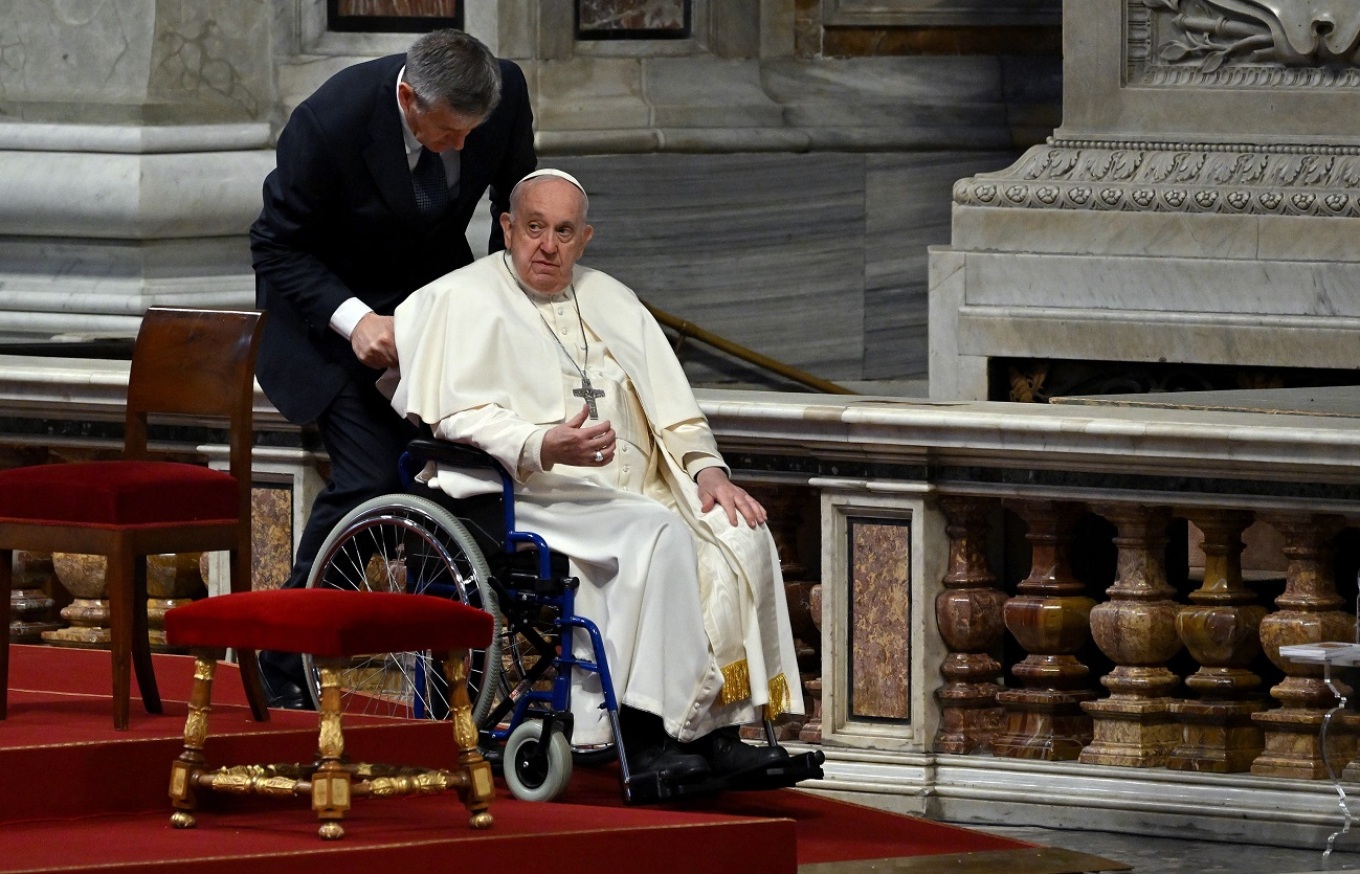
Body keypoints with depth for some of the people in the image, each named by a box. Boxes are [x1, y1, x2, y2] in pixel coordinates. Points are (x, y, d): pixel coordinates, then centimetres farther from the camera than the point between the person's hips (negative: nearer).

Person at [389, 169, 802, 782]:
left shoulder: (609, 301, 23)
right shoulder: (467, 299, 3)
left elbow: (668, 404, 19)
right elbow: (460, 418, -10)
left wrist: (706, 467, -1)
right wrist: (546, 447, -27)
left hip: (629, 490, 7)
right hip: (529, 496, -7)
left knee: (741, 535, -19)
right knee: (658, 531, -33)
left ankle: (716, 730, -23)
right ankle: (644, 736, -37)